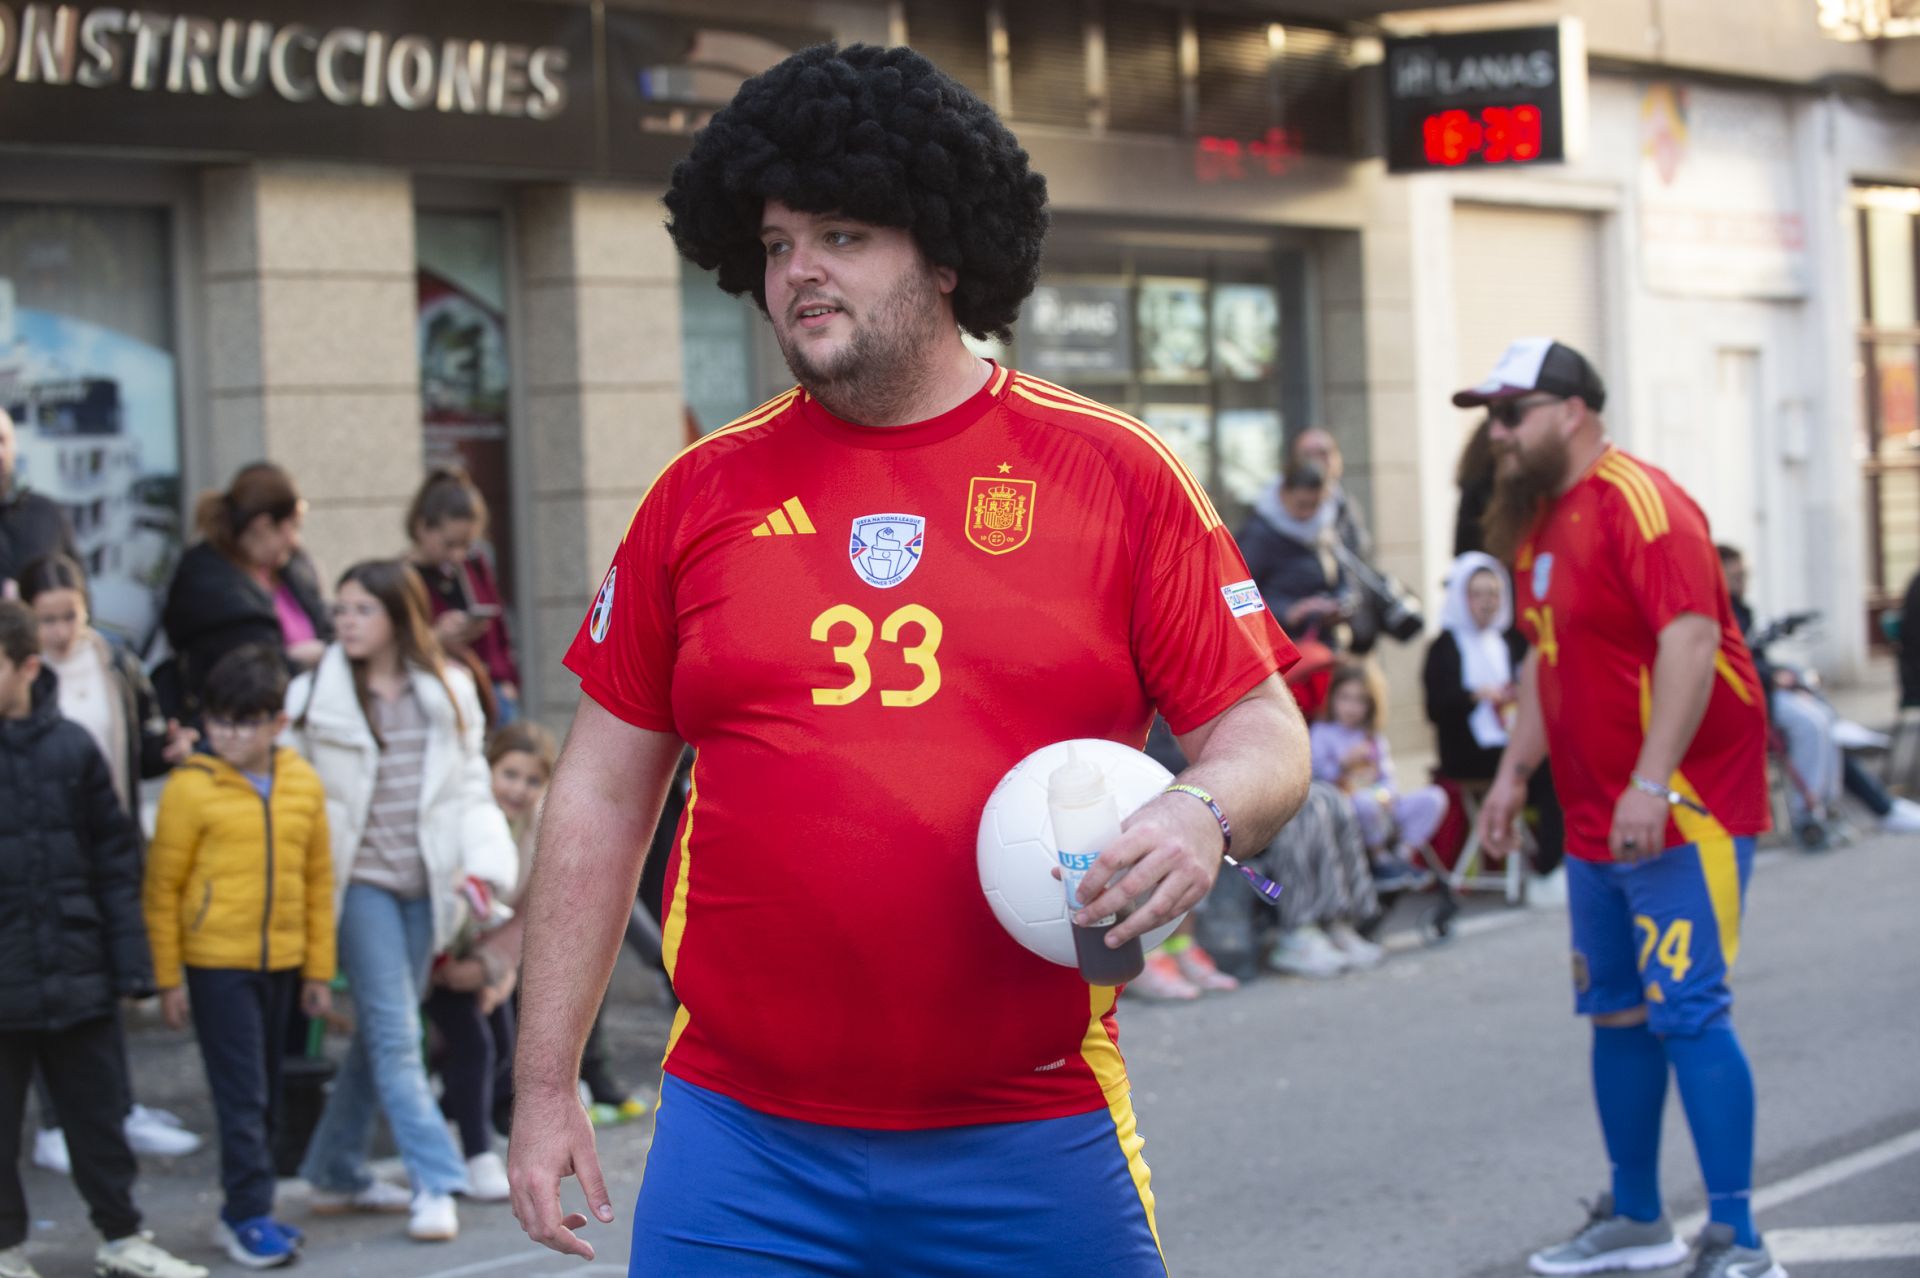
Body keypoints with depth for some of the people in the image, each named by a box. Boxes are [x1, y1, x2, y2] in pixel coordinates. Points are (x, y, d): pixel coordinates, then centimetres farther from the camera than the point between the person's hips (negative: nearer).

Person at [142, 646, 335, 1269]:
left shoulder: (304, 784, 3)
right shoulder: (190, 788, -9)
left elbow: (318, 881, 10)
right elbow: (161, 887, -6)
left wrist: (318, 969, 10)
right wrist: (168, 977, -7)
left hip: (281, 960, 5)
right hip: (217, 960, -5)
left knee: (264, 1094, 12)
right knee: (241, 1095, -5)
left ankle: (242, 1215, 22)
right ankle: (249, 1216, 3)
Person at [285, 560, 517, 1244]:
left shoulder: (448, 692, 7)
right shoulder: (315, 696, -1)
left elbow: (470, 785, 9)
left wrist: (482, 862, -4)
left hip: (424, 885, 3)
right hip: (359, 881, -3)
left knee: (379, 1033, 10)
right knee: (395, 1034, -9)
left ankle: (336, 1171, 23)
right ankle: (435, 1181, -10)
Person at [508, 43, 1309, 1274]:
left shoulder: (1113, 472, 1)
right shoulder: (705, 493, 6)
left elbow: (1262, 735, 5)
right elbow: (602, 796, 10)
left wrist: (1205, 813, -19)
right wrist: (545, 1085, 7)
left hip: (1033, 1153, -1)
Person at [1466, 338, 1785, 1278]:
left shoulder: (1639, 505, -16)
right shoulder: (1538, 521, 14)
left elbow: (1691, 639, -25)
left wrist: (1652, 784, -30)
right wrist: (1515, 772, 18)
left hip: (1682, 810, -10)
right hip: (1596, 820, 10)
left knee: (1686, 1011, -13)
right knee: (1616, 1013, 14)